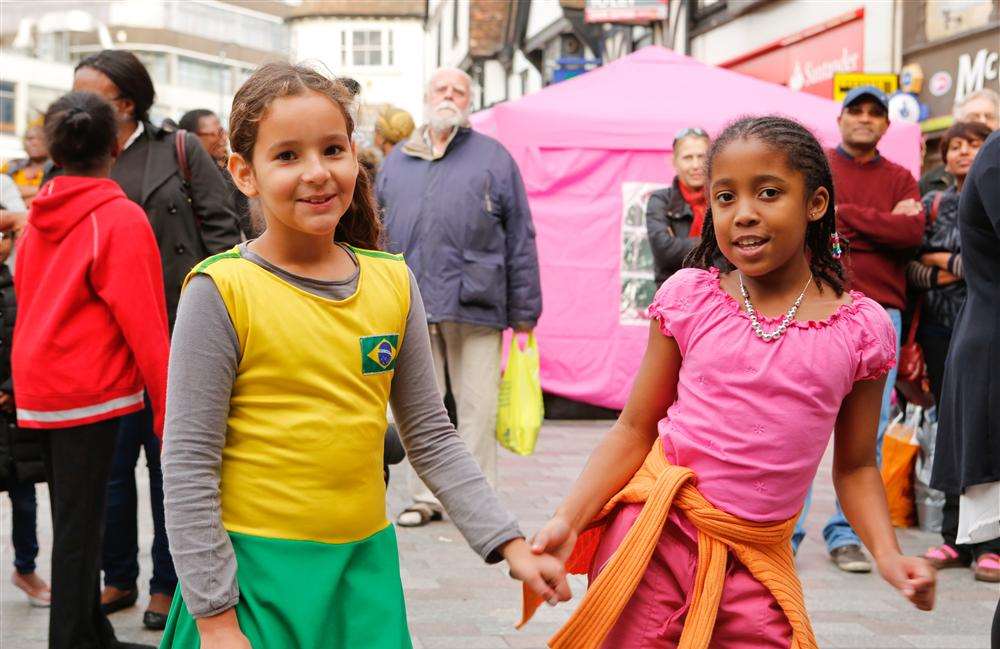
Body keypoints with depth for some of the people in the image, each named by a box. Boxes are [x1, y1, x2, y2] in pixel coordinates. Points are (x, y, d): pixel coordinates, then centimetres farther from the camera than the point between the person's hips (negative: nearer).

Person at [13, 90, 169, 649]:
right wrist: (168, 408, -11)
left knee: (72, 519, 15)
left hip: (37, 387, 7)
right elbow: (143, 322, -15)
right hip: (89, 390, -7)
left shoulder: (39, 217, 7)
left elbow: (25, 296, 15)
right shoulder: (121, 218, -12)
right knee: (80, 526, -2)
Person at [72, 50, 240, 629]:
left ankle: (167, 583, 19)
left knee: (170, 458, 6)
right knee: (110, 460, 7)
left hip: (178, 332, -3)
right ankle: (119, 577, 25)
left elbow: (222, 229, -1)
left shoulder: (180, 151, 0)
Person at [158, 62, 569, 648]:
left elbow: (432, 438, 9)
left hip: (366, 565, 4)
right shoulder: (223, 291, -11)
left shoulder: (393, 283, 3)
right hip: (255, 570, -4)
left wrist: (511, 546, 3)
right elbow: (188, 466, -10)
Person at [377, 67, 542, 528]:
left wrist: (524, 311, 0)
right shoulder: (397, 161, 16)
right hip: (410, 304, 3)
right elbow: (377, 234, 17)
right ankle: (425, 496, 20)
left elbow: (520, 237, 5)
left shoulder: (493, 157, 7)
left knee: (478, 407, 1)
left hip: (475, 303, -3)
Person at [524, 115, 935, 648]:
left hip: (756, 561, 1)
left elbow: (854, 466, 8)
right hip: (657, 534, 0)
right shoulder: (688, 297, -2)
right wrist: (569, 517, -10)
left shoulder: (861, 328, -1)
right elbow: (635, 429, 1)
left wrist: (887, 553, -7)